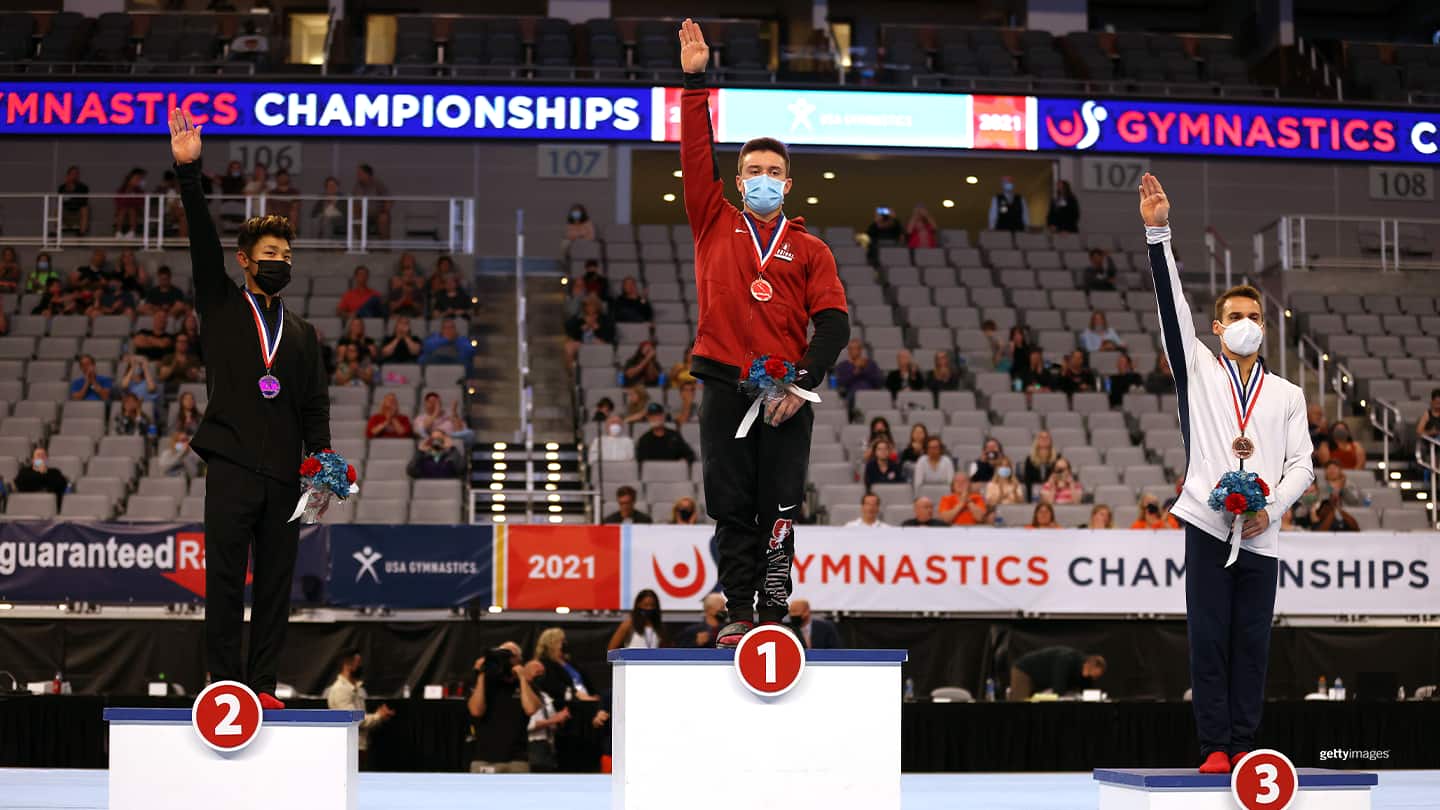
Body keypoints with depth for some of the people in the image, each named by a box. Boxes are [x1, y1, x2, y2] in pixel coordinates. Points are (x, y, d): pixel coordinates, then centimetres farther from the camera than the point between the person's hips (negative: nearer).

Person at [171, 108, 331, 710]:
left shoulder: (303, 333, 18)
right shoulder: (221, 308, 9)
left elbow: (316, 406, 14)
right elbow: (204, 242, -4)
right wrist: (188, 173, -17)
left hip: (284, 476, 3)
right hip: (231, 467, -3)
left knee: (275, 584, 3)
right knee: (225, 580, -3)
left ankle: (262, 684, 9)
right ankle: (225, 683, 2)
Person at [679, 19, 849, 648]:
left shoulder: (809, 250, 11)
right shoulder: (716, 226, 12)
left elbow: (834, 324, 3)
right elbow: (696, 156, 4)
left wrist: (803, 382, -10)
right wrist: (696, 83, -2)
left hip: (785, 395, -1)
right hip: (725, 386, 1)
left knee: (778, 509, -1)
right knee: (731, 509, 2)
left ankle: (775, 612, 3)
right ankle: (739, 613, 7)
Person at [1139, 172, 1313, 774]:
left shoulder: (1287, 395, 15)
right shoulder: (1199, 371, 10)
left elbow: (1301, 464, 9)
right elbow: (1172, 307, -1)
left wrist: (1272, 507, -9)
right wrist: (1158, 233, -10)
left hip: (1261, 533, 2)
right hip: (1208, 525, -2)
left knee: (1252, 642, 2)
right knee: (1208, 639, -3)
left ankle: (1244, 746, 7)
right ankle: (1215, 748, 0)